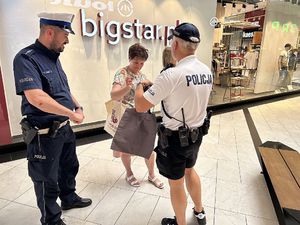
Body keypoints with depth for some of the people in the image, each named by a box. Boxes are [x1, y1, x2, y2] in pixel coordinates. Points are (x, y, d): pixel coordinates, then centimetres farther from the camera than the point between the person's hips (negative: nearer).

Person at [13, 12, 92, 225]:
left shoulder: (53, 57, 7)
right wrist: (71, 113, -25)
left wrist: (78, 106, 3)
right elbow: (36, 98, -32)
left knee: (69, 167, 26)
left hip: (64, 128, 9)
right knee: (47, 179, 12)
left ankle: (69, 198, 50)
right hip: (44, 134, -8)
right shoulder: (26, 58, -20)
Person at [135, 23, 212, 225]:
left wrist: (140, 85, 0)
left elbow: (140, 106, -21)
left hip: (175, 138, -7)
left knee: (176, 184, 14)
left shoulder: (172, 75, -26)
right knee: (190, 170, 30)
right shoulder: (207, 71, -2)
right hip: (197, 133, 8)